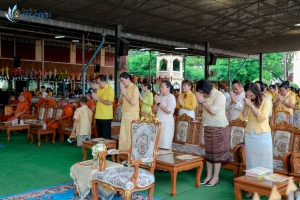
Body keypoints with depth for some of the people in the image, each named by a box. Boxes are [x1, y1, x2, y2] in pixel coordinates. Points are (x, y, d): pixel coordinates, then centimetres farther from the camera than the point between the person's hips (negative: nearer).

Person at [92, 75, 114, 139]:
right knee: (100, 135, 14)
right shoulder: (99, 89, 14)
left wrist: (98, 98, -16)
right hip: (98, 116, 7)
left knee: (106, 136, 0)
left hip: (106, 117, -7)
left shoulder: (110, 89, -9)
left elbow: (109, 102, -19)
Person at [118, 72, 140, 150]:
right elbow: (120, 103, 14)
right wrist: (122, 94, -3)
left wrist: (125, 94, -11)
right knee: (123, 135, 9)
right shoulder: (124, 88, 12)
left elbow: (133, 102, -17)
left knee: (131, 135, -4)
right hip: (124, 114, 7)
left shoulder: (134, 88, -8)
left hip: (132, 115, -7)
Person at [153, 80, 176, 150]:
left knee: (165, 145, -5)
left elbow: (168, 111, -16)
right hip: (158, 123, 6)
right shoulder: (160, 97, 13)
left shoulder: (171, 97, -5)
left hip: (167, 124, -6)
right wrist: (156, 103, -3)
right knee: (158, 144, 4)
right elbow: (154, 111, 13)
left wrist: (159, 103, -11)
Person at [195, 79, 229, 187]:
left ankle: (216, 177, 7)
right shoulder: (206, 96, 7)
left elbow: (214, 110, -25)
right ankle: (209, 175, 18)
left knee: (217, 152, -1)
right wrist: (200, 101, -8)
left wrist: (202, 101, -22)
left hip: (218, 127, -7)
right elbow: (201, 110, 9)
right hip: (208, 126, 7)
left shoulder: (220, 96, -14)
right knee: (208, 151, 9)